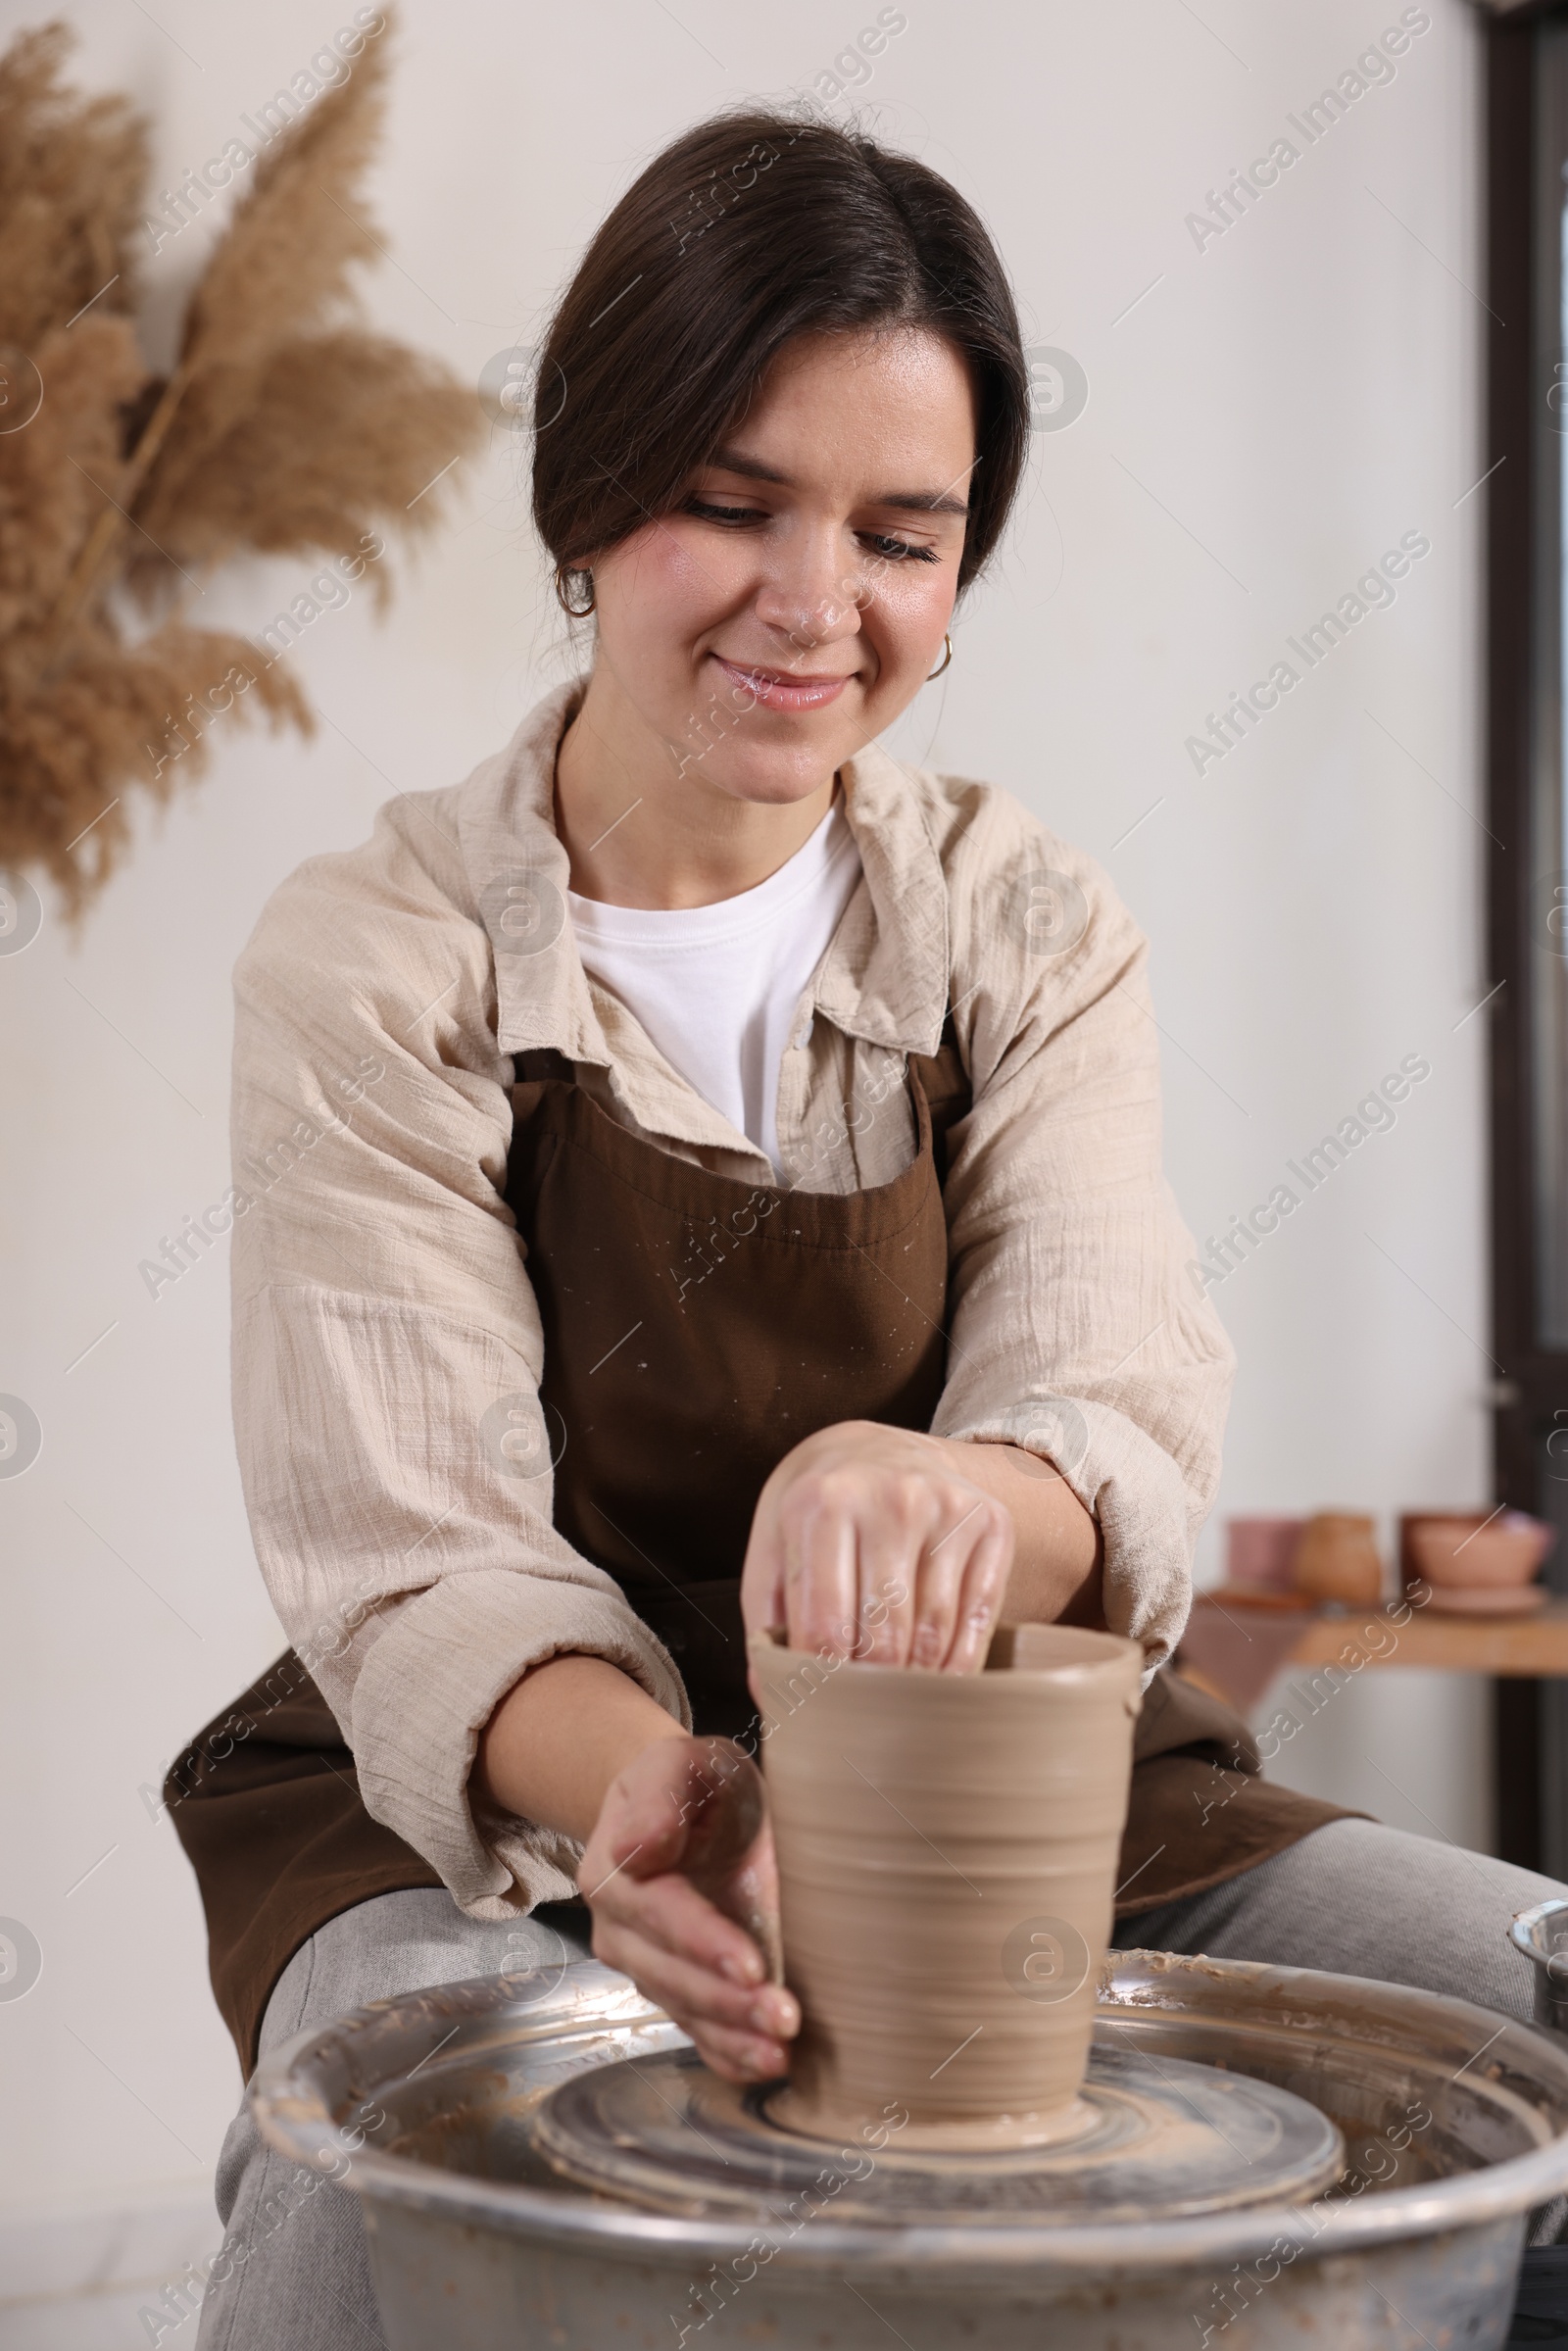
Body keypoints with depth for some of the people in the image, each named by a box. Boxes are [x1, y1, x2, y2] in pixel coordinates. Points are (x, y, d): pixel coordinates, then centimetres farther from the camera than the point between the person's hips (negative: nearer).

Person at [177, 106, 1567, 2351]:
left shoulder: (1032, 930, 2)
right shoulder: (373, 962, -7)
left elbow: (1124, 1412, -13)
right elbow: (416, 1556, -15)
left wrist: (959, 1494, -39)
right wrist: (630, 1784, -39)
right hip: (497, 1815, -3)